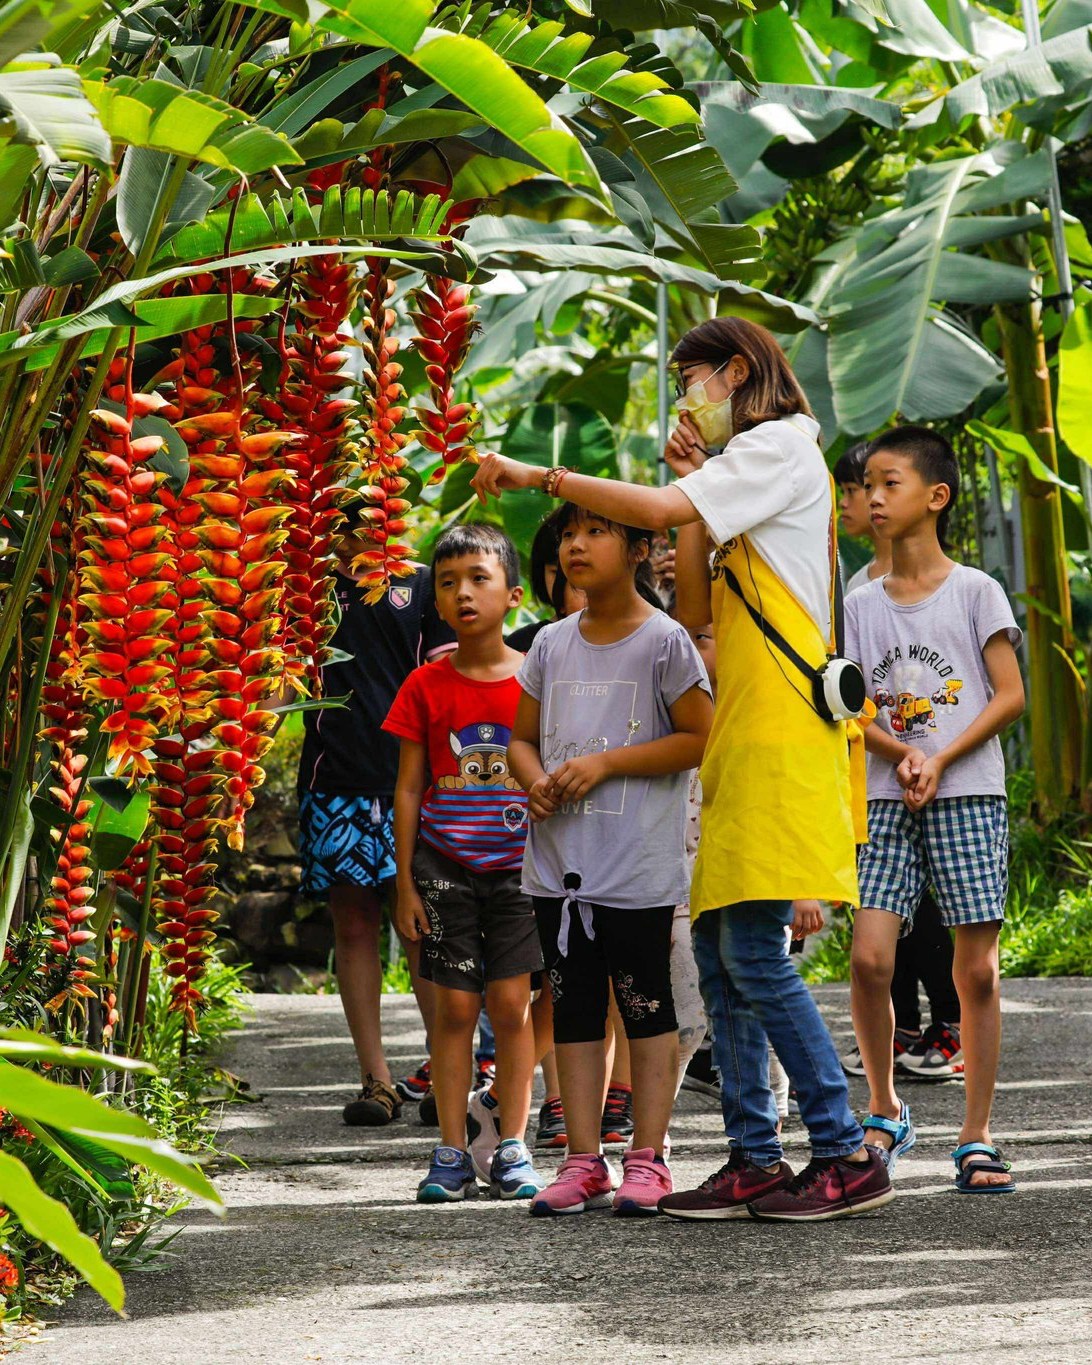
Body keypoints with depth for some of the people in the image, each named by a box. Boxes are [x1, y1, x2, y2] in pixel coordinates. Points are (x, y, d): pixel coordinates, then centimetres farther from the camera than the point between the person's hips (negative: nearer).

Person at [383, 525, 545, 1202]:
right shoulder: (426, 687, 1)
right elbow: (409, 788, 4)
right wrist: (404, 882, 1)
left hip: (518, 866, 0)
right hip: (444, 865, 0)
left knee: (511, 1002, -3)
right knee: (455, 1005, 1)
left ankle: (509, 1145, 8)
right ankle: (453, 1152, 6)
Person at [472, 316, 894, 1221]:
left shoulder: (780, 446, -3)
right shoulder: (746, 478, 26)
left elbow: (657, 511, -16)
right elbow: (696, 610, 18)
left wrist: (534, 473, -9)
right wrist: (693, 487, 14)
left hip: (782, 735, -10)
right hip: (741, 742, 10)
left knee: (754, 953, -14)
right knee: (721, 953, 6)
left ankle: (848, 1155, -11)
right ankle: (756, 1162, 7)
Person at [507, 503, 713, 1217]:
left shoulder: (664, 641, -5)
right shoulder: (552, 644, 11)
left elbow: (700, 737, -9)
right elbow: (523, 737, 18)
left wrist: (605, 764, -14)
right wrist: (537, 780, -5)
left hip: (639, 864, -5)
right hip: (560, 861, 5)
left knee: (646, 1008, 1)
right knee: (574, 1009, 7)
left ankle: (647, 1159, 6)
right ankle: (584, 1160, 12)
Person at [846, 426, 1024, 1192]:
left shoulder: (975, 591, 2)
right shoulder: (861, 605, 11)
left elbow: (1010, 696, -2)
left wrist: (939, 759, -12)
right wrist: (901, 754, -12)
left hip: (968, 793, -2)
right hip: (886, 799, 2)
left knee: (977, 968, -3)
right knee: (870, 956, -12)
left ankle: (978, 1136, 6)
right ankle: (886, 1111, 8)